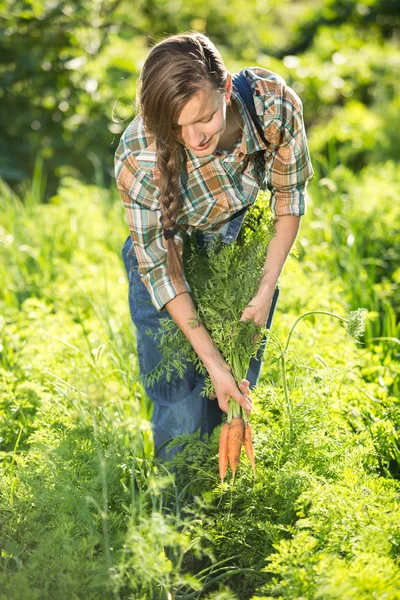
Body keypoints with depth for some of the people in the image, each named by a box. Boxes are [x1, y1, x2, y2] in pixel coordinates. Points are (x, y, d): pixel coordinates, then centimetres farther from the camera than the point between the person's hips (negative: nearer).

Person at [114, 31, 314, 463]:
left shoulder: (273, 103, -31)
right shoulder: (139, 158, -36)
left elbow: (290, 193, -12)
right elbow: (160, 267, -24)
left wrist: (265, 292, -13)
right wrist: (213, 362, -23)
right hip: (173, 254, -2)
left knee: (239, 392, 12)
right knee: (182, 405, -4)